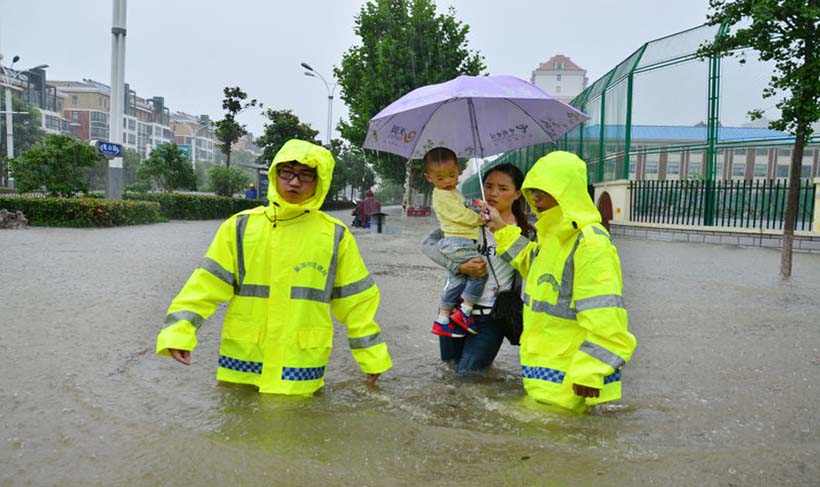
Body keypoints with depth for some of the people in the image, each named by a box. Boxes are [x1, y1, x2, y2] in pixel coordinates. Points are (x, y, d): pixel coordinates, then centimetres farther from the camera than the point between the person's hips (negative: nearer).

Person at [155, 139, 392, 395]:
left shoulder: (335, 235, 0)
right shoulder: (241, 226, 1)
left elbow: (355, 299, 5)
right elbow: (207, 283, -1)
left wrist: (372, 356, 7)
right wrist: (178, 331, -13)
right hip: (241, 362, 1)